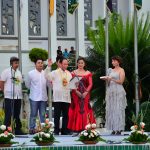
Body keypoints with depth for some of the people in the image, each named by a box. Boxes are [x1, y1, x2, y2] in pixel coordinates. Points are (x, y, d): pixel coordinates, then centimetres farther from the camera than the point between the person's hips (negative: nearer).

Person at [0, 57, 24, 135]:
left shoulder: (19, 72, 14)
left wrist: (19, 92, 8)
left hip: (18, 96, 6)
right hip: (9, 97, -6)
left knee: (17, 115, 10)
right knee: (8, 115, -5)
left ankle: (18, 130, 16)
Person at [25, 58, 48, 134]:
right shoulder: (31, 73, -3)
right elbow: (27, 85, 7)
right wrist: (34, 89, 9)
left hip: (43, 97, 3)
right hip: (34, 97, -3)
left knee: (43, 115, 8)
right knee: (33, 114, 0)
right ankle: (32, 129, 5)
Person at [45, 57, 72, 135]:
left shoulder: (69, 74, 16)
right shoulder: (55, 73, 1)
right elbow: (47, 76, -13)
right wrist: (48, 67, -20)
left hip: (67, 97, 4)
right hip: (57, 98, -4)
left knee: (66, 115, 5)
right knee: (57, 115, -3)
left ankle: (65, 130, 11)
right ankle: (56, 130, 1)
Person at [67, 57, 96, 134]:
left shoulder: (88, 73, 10)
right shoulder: (73, 73, 7)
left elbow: (90, 84, 4)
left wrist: (86, 92, -11)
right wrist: (76, 91, -14)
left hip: (85, 94, 1)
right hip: (76, 94, -1)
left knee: (85, 110, -4)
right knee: (76, 110, -4)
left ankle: (85, 129, -3)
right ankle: (76, 129, -4)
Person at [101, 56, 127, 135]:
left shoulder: (121, 70, 2)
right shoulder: (111, 70, 18)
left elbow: (121, 81, -8)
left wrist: (112, 79, -17)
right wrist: (107, 79, -2)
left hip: (118, 92, -6)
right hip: (110, 91, 6)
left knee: (118, 110, -8)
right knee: (111, 110, 0)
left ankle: (119, 129, -9)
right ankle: (113, 129, 0)